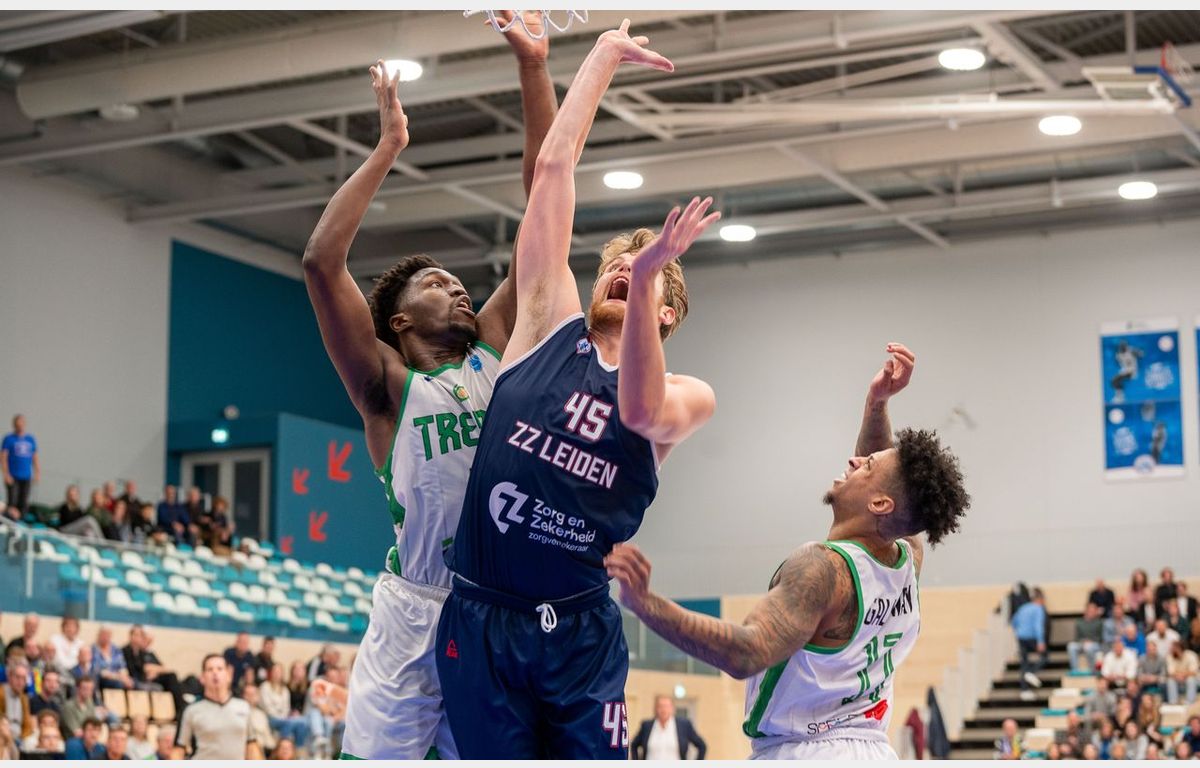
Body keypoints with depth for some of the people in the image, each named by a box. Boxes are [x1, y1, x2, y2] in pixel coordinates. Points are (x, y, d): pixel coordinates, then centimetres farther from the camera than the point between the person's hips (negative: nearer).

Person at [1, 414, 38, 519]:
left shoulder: (31, 439, 12)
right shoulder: (8, 439, -1)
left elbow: (35, 458, 16)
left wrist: (37, 473, 8)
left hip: (26, 477, 4)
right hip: (13, 477, -4)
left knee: (24, 503, 4)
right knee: (12, 503, -10)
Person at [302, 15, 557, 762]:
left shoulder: (497, 348, 11)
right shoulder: (387, 383, 1)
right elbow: (322, 262, -13)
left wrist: (534, 69, 2)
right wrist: (388, 148, -9)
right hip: (415, 618, -4)